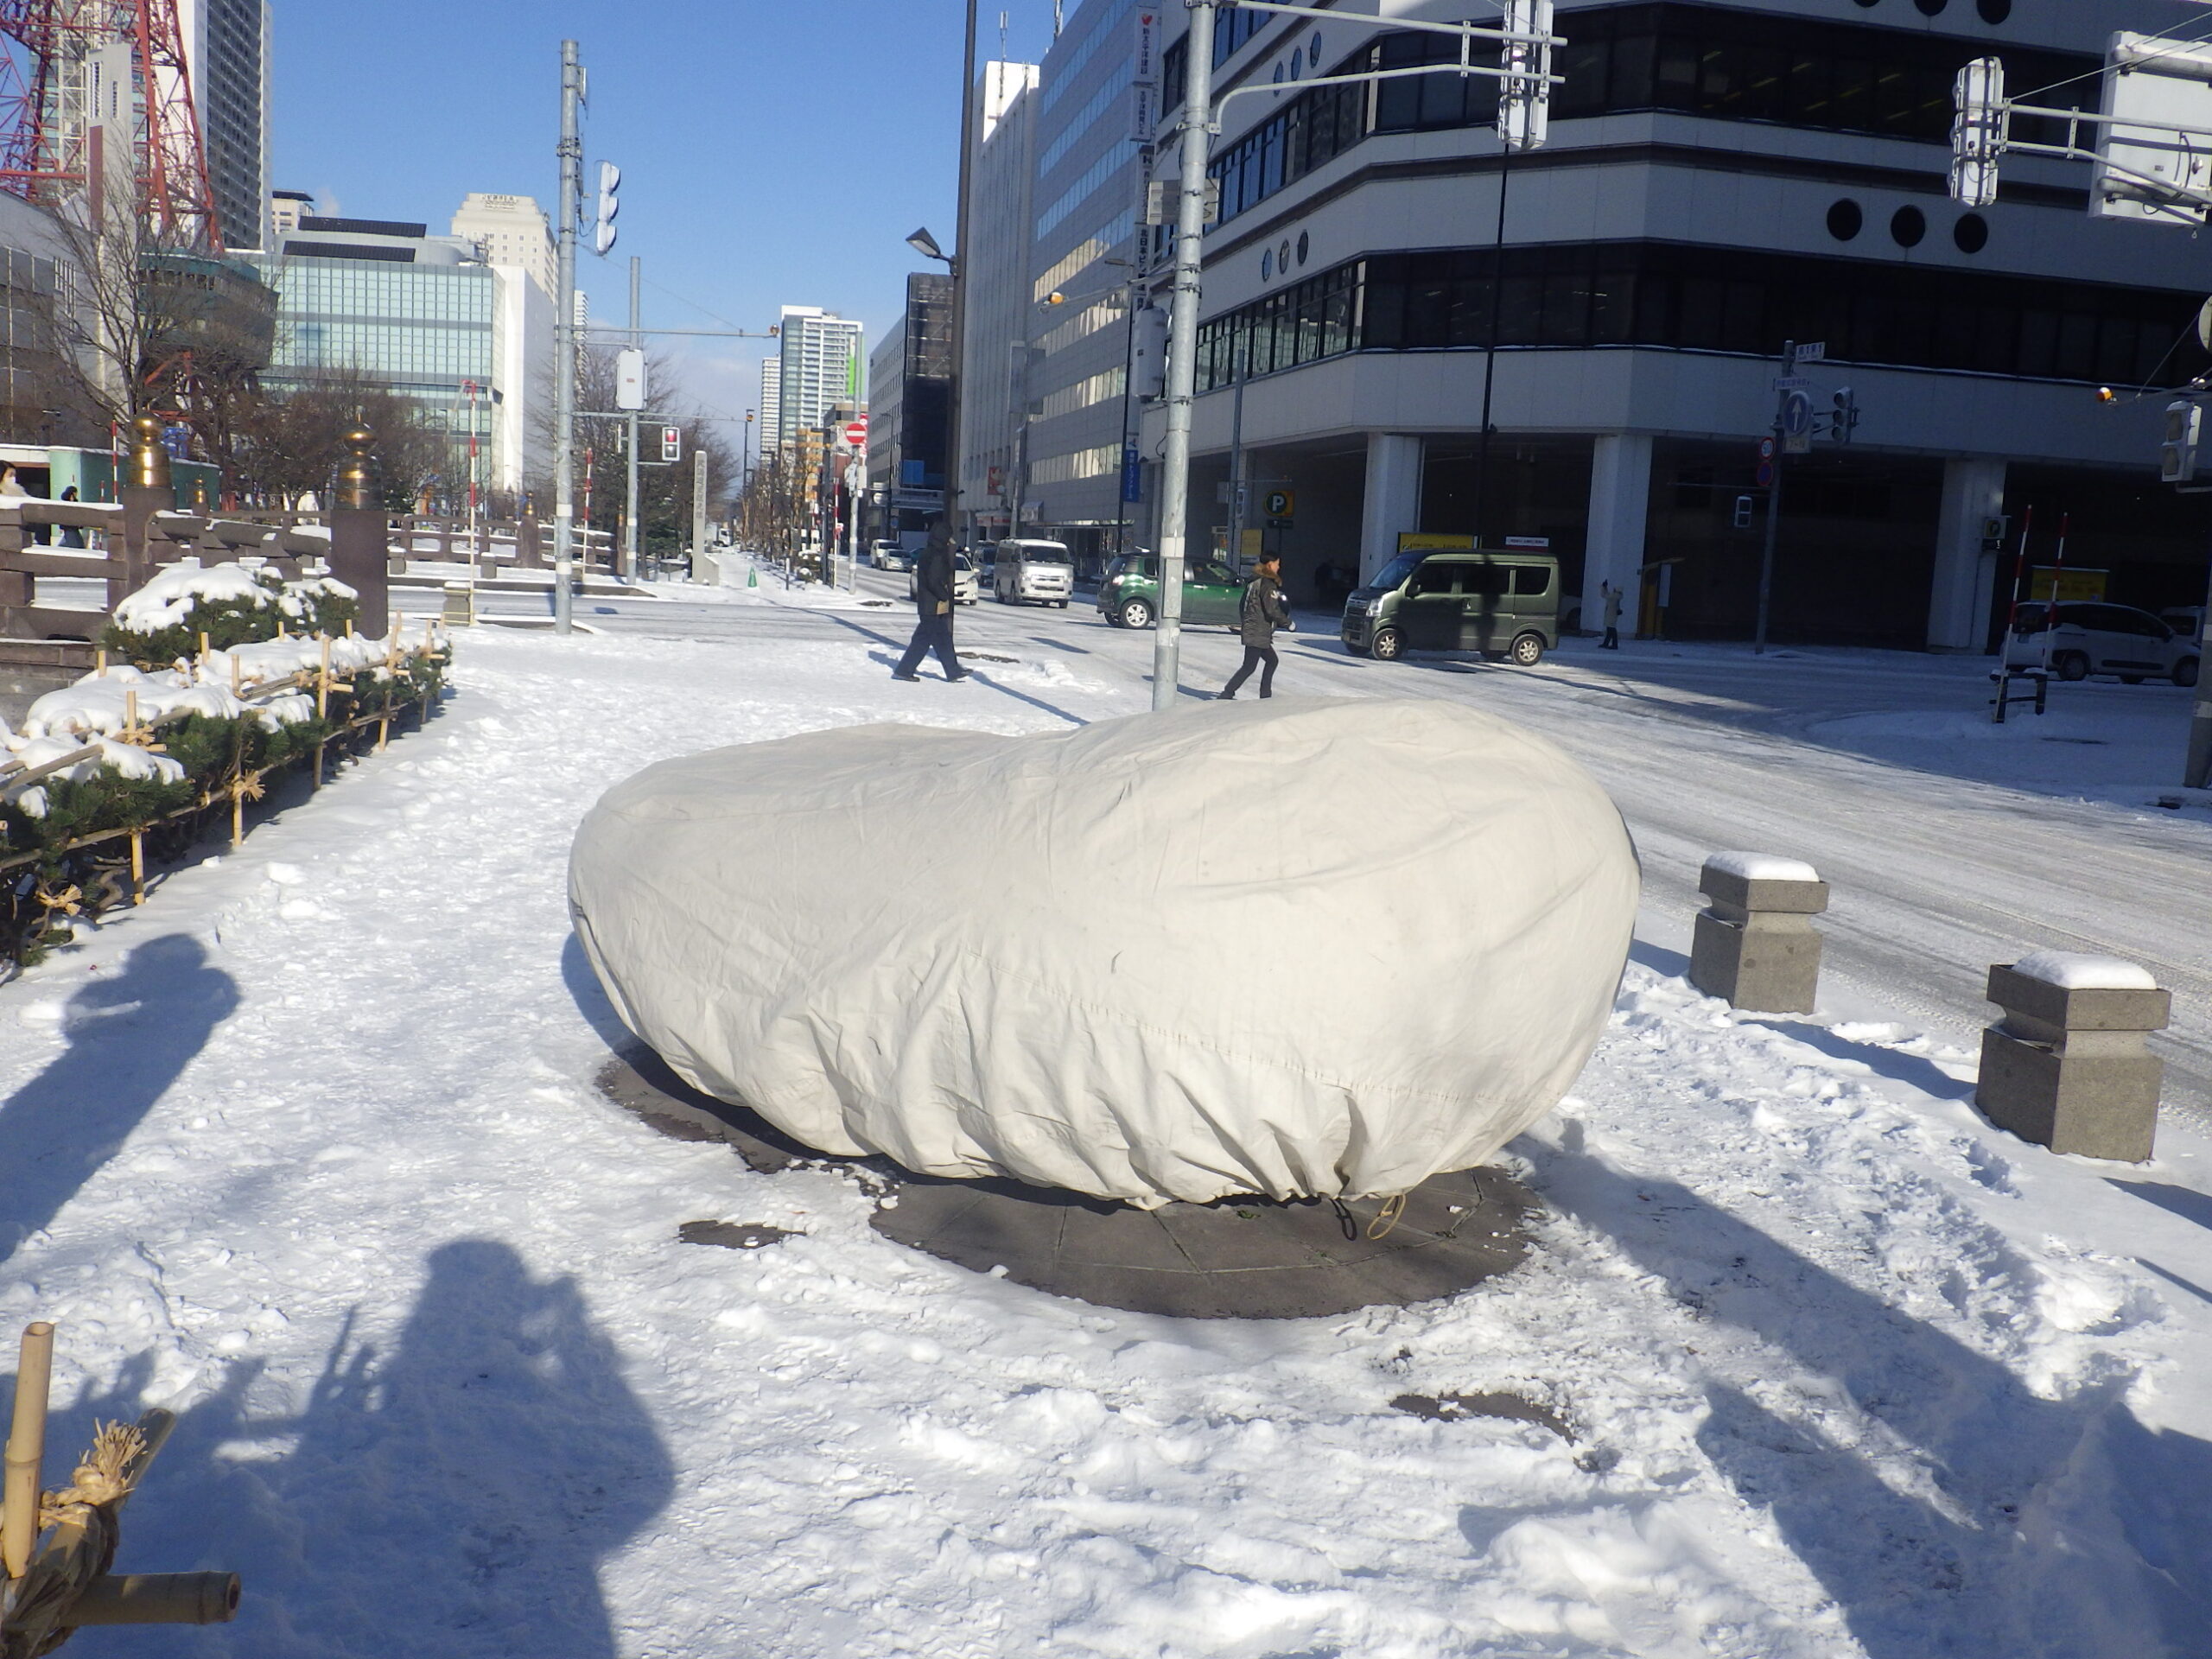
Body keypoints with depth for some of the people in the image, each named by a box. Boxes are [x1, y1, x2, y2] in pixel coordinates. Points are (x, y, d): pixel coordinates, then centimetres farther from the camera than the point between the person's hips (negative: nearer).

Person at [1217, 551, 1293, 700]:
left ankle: (1265, 695, 21)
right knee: (1249, 667, -6)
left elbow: (1242, 605, 17)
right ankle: (1226, 694, -7)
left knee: (1272, 660, 19)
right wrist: (1288, 623, -7)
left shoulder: (1253, 581, 12)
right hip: (1258, 633, -10)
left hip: (1248, 630, 10)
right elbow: (1272, 610, -19)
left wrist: (1243, 623, 24)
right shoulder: (1267, 584, -15)